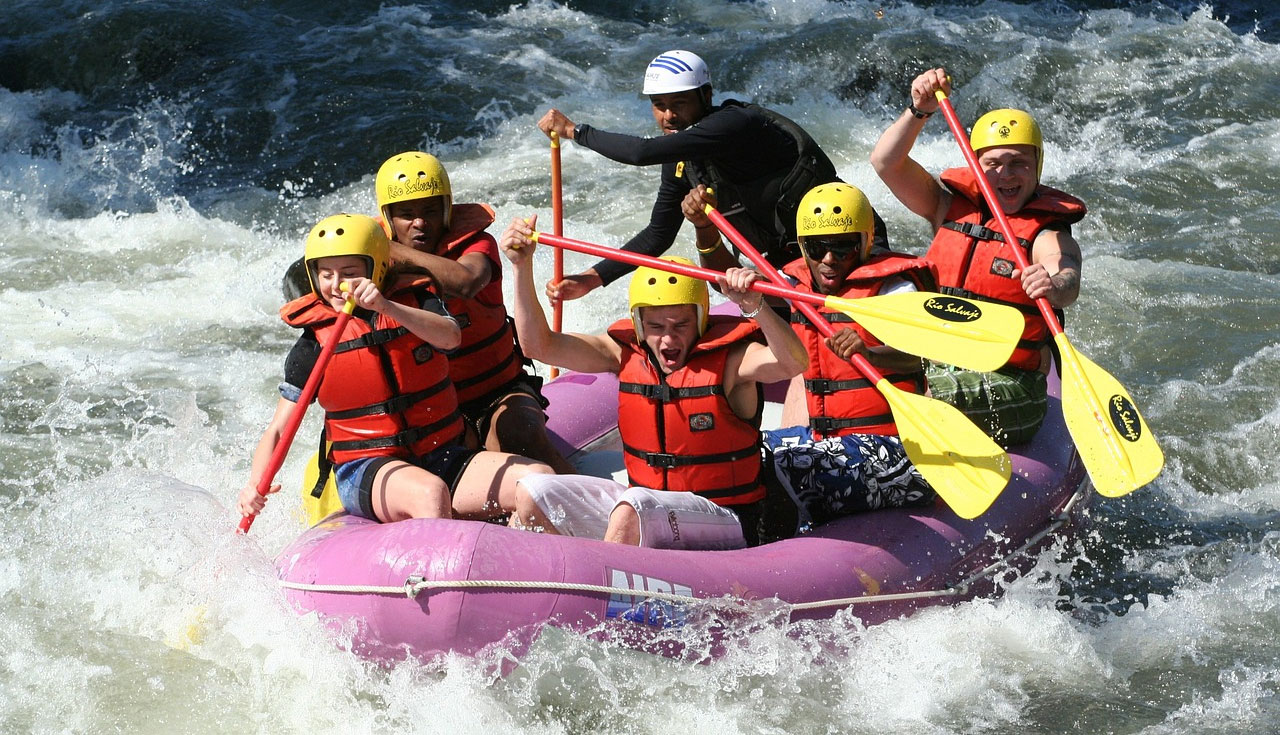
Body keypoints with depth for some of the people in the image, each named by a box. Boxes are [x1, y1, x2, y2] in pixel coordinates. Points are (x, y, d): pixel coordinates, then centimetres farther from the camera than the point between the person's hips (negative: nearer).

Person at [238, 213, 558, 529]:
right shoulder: (314, 342, 1)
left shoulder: (415, 302, 4)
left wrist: (386, 307, -35)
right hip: (366, 471, -3)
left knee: (538, 478, -20)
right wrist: (256, 484, -20)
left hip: (443, 460, 3)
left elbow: (451, 337, -20)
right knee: (430, 493, -37)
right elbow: (278, 430, 0)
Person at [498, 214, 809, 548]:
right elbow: (540, 345, 2)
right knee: (533, 494, -9)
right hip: (642, 505, 6)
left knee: (637, 503, -36)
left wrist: (754, 307, -45)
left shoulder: (729, 359, -12)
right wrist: (523, 267, -7)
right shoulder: (627, 354, 2)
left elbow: (793, 363, -30)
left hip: (723, 524, -6)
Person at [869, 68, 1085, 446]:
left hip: (1004, 387, -5)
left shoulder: (1048, 234, -5)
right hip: (931, 368, 5)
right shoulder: (951, 207, 11)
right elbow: (886, 163, 2)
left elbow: (1068, 280, -28)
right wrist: (920, 111, -13)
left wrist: (1054, 287, -52)